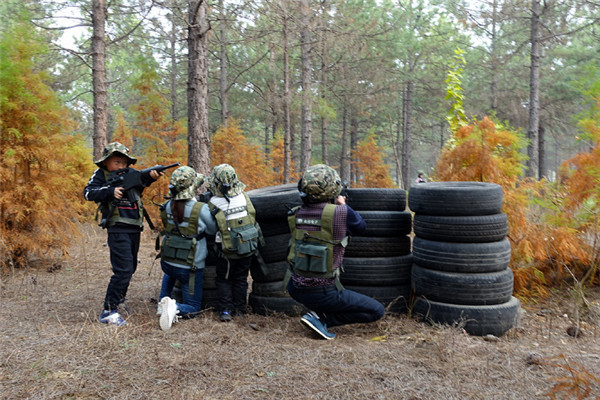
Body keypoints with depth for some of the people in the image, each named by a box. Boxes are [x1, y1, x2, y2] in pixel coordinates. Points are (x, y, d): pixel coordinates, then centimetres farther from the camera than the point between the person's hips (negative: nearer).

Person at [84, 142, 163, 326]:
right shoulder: (101, 174, 0)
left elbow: (143, 179, -3)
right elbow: (88, 193, -11)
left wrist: (152, 175, -25)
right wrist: (110, 191, -24)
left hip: (135, 228, 7)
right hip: (118, 228, -6)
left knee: (130, 268, 19)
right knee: (123, 269, -15)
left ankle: (118, 299, 40)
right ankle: (108, 311, -8)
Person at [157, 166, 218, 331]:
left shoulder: (167, 207, -6)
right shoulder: (201, 209, -22)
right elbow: (213, 230, -7)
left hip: (166, 262, 5)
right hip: (190, 268, -5)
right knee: (193, 308, 11)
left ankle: (163, 301, 29)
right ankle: (175, 308, -18)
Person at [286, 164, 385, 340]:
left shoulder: (296, 214, -1)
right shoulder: (339, 213, -17)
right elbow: (361, 227, 4)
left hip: (297, 289, 7)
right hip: (323, 292, -7)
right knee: (377, 311, 7)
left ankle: (319, 313, 13)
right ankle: (321, 318, -4)